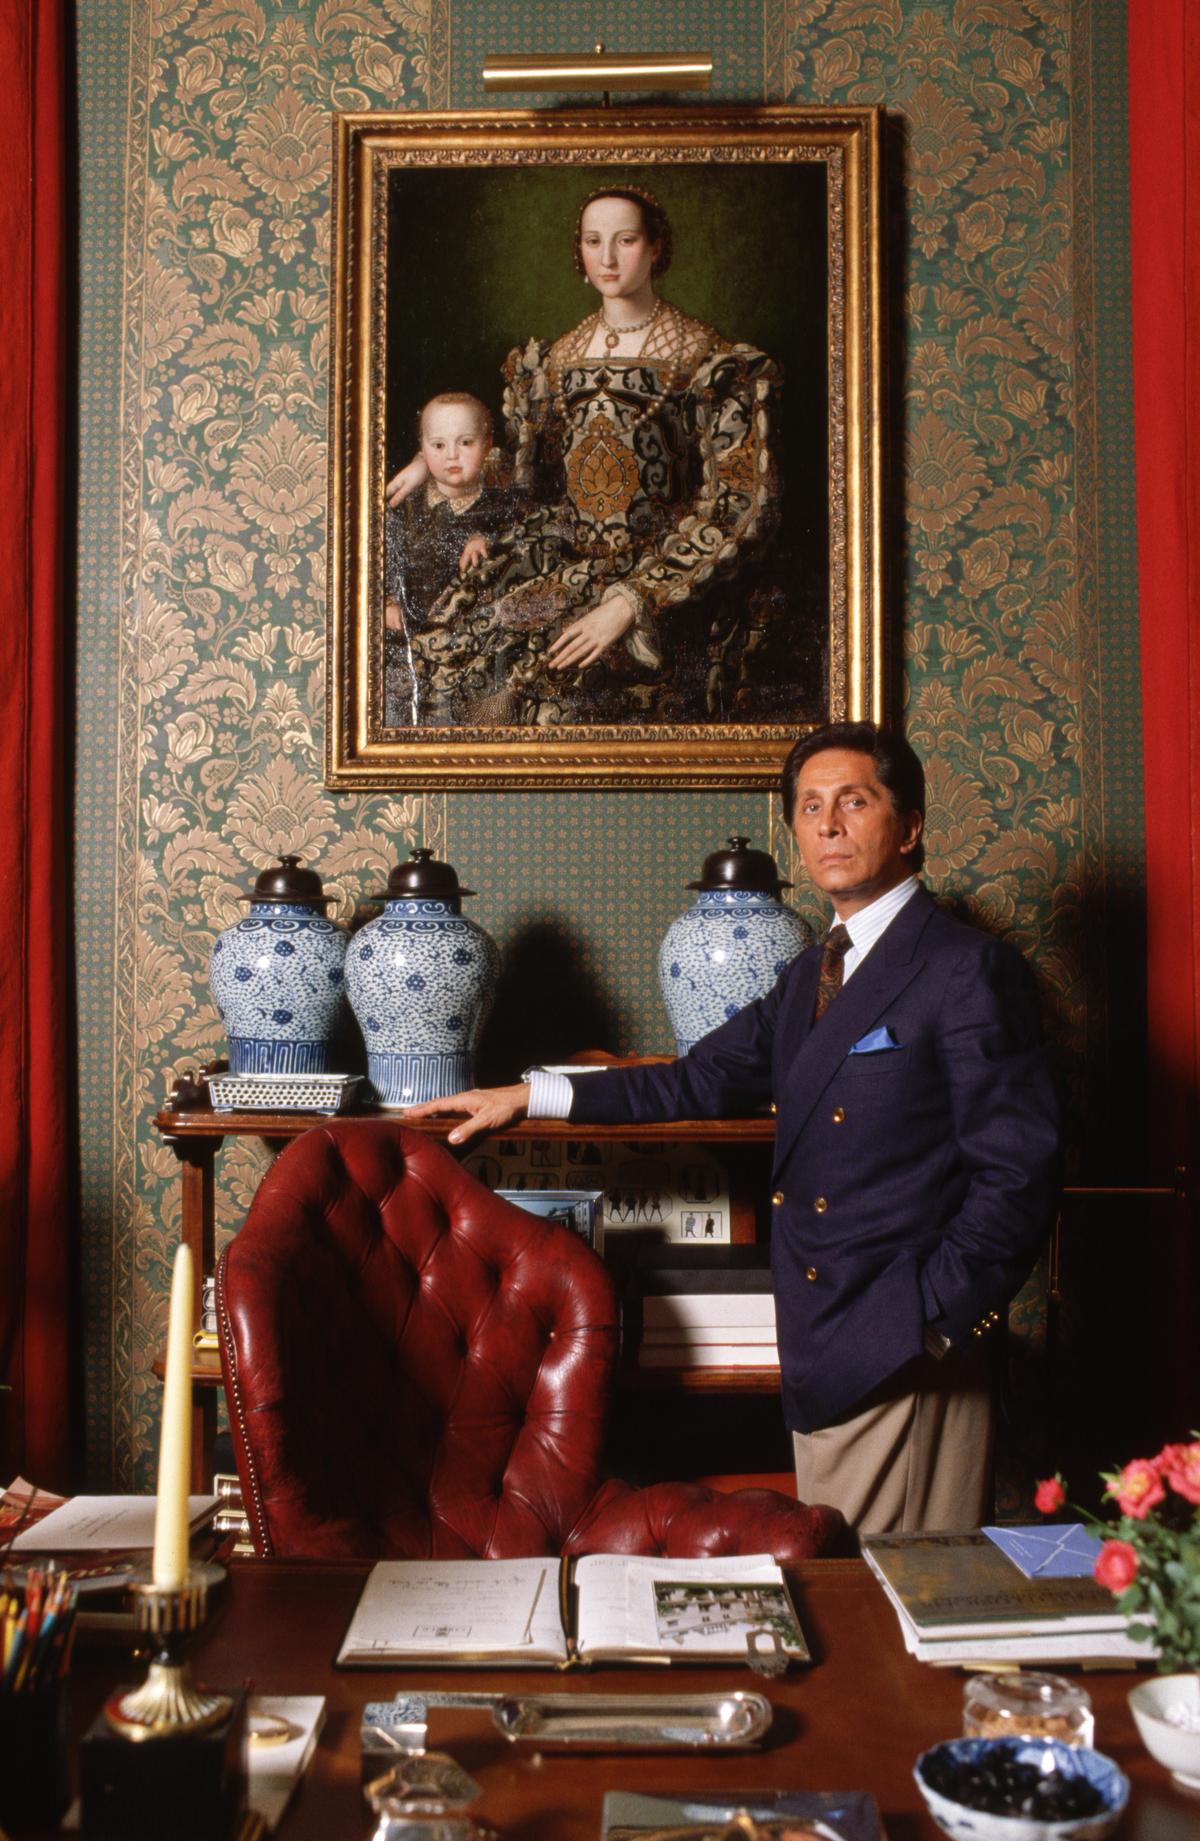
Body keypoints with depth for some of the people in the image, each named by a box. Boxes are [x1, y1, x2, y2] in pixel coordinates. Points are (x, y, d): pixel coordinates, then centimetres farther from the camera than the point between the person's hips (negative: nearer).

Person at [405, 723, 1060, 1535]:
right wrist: (530, 1095, 18)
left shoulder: (967, 969, -9)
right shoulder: (813, 974, 17)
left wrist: (933, 1318, -17)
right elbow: (705, 1078, 21)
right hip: (821, 1358, 8)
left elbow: (1015, 1176, -13)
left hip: (904, 1357, -7)